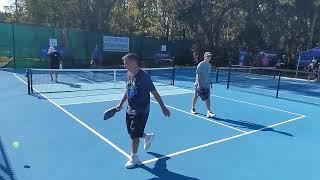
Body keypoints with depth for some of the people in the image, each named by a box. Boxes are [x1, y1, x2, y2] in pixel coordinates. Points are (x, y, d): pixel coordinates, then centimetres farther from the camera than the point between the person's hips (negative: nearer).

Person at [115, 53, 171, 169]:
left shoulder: (144, 76, -19)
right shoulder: (128, 75, 3)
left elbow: (154, 93, -14)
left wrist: (163, 107, -11)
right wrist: (121, 104, 15)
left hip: (141, 111, -7)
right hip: (130, 110, 7)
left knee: (134, 135, 0)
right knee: (132, 132, 17)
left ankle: (134, 157, 23)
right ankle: (148, 137, 46)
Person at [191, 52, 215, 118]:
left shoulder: (209, 65, 10)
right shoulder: (200, 65, -12)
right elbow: (198, 75, -15)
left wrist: (209, 82, 17)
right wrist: (198, 83, -20)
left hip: (206, 85, 6)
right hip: (200, 84, -6)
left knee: (207, 98, 1)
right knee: (196, 96, 4)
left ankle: (209, 112, 3)